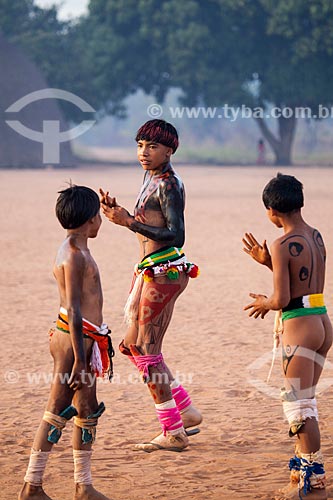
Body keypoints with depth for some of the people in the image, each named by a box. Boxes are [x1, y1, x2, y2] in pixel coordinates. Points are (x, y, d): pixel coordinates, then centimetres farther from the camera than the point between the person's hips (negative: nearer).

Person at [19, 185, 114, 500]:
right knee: (57, 414, -5)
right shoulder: (75, 256, -17)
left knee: (88, 412, 13)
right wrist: (79, 359, -22)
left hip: (83, 340, 10)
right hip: (74, 340, -10)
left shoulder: (72, 250, 15)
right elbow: (73, 311, -21)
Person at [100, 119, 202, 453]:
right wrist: (117, 211, 8)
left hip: (163, 271, -10)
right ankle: (187, 411, 21)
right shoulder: (151, 177, 15)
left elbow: (176, 236, -22)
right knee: (133, 346, 14)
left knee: (145, 350, -7)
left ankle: (173, 434, -1)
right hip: (150, 271, 10)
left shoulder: (168, 185, -14)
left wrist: (129, 222, -25)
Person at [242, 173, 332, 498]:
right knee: (305, 400, 20)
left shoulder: (283, 246, -15)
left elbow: (281, 299, -17)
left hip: (299, 325, -9)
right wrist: (267, 261, 20)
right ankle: (302, 468, 29)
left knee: (298, 404, -5)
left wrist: (264, 303, 4)